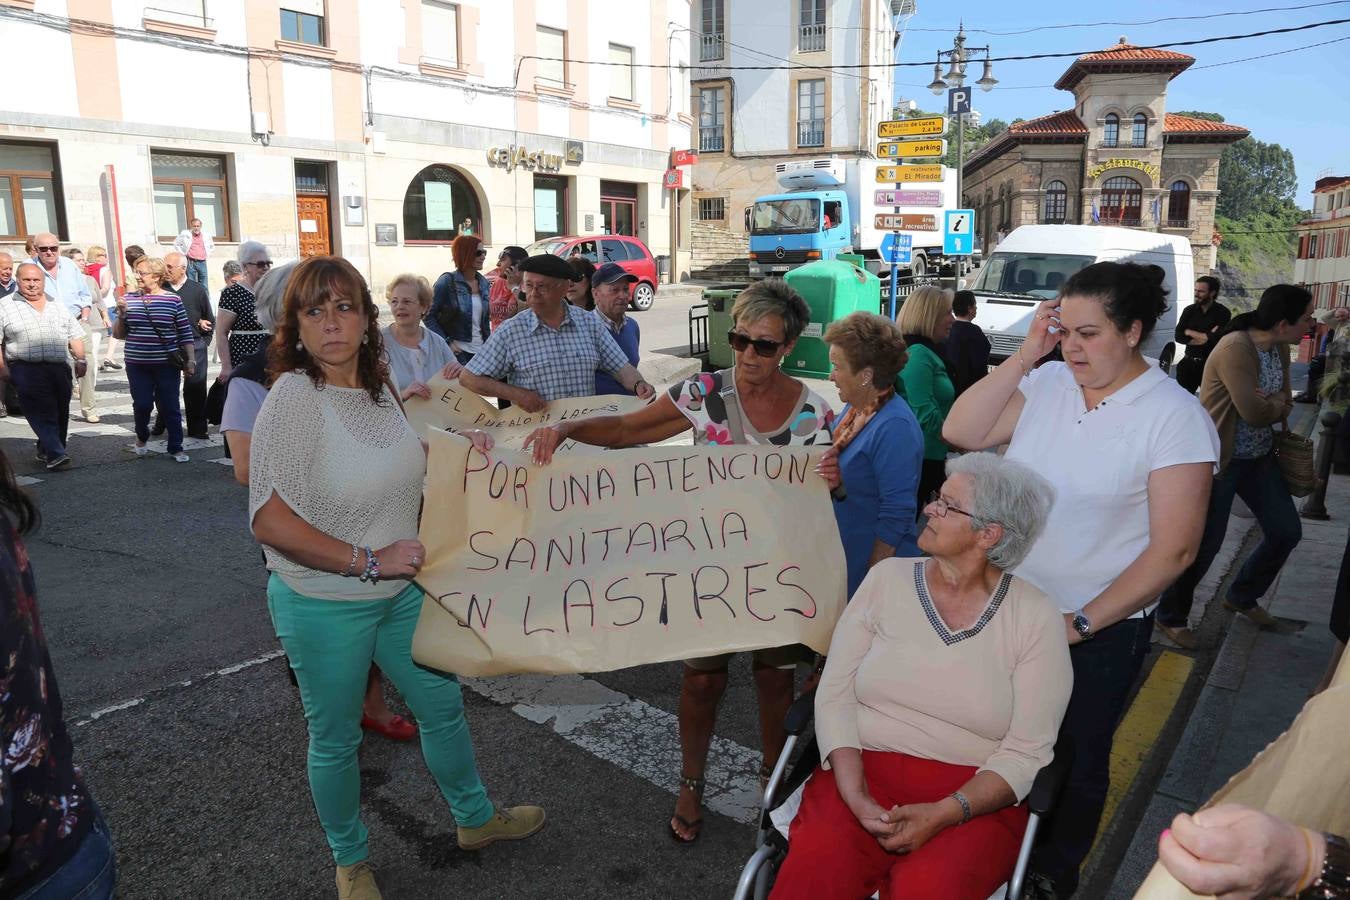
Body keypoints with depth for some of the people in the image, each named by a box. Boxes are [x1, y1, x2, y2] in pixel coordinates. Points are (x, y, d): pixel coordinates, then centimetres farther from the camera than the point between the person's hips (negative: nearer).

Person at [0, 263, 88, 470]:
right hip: (27, 370, -4)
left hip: (60, 368, 4)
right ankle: (55, 454, -20)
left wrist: (80, 360, 6)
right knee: (41, 413, -14)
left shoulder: (59, 307, 18)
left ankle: (45, 451, 20)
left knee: (60, 414, 6)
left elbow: (75, 337, 19)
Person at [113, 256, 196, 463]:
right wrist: (122, 315, -7)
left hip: (166, 364, -2)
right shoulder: (130, 300, 5)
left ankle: (176, 448, 14)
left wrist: (191, 360, -2)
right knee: (142, 405, 2)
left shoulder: (173, 300, -1)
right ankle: (141, 437, 30)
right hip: (137, 364, 2)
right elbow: (120, 335, 10)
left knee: (170, 407, 2)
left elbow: (185, 333, 2)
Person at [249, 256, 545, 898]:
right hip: (322, 603, -6)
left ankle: (474, 818, 44)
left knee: (442, 703, 20)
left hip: (400, 590, 6)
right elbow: (269, 520, -25)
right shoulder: (293, 397, -21)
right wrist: (369, 561, -25)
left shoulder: (380, 387, -1)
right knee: (335, 740, 14)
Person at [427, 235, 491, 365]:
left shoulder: (483, 283, 10)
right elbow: (428, 315, -7)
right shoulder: (447, 282, -6)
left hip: (480, 350, 5)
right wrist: (447, 342, -13)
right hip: (457, 351, -5)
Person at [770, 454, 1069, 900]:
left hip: (973, 797, 0)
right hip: (863, 773, 1)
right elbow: (835, 693, -1)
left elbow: (1026, 751, -4)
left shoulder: (1035, 618, -2)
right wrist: (855, 796, -14)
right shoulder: (888, 579, 4)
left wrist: (944, 813, -18)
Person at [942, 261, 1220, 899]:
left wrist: (1080, 623, -15)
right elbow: (961, 433, -11)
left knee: (1075, 761, 17)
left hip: (1101, 629, -3)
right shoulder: (1046, 384, -4)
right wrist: (1027, 353, -15)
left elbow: (1173, 550, -15)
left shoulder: (1176, 417, -15)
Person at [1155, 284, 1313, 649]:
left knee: (1287, 531, 14)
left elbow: (1283, 404, 7)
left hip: (1260, 456, 9)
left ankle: (1242, 596, 36)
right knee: (1205, 542, -4)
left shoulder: (1279, 347, 3)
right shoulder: (1235, 349, -25)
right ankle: (1171, 617, 15)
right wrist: (1278, 404, -4)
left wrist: (1271, 404, -16)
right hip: (1220, 458, -9)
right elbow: (1255, 413, -26)